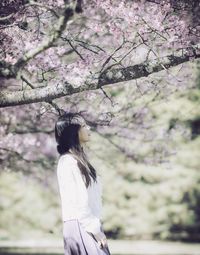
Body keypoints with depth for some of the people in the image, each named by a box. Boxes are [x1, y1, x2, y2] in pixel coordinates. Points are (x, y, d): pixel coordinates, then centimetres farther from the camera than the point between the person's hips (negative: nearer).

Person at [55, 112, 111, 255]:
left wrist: (97, 227, 13)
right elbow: (76, 201, -16)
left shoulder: (80, 159, 16)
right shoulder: (68, 162, -12)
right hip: (80, 227, -9)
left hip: (89, 227, 9)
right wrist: (95, 229, -15)